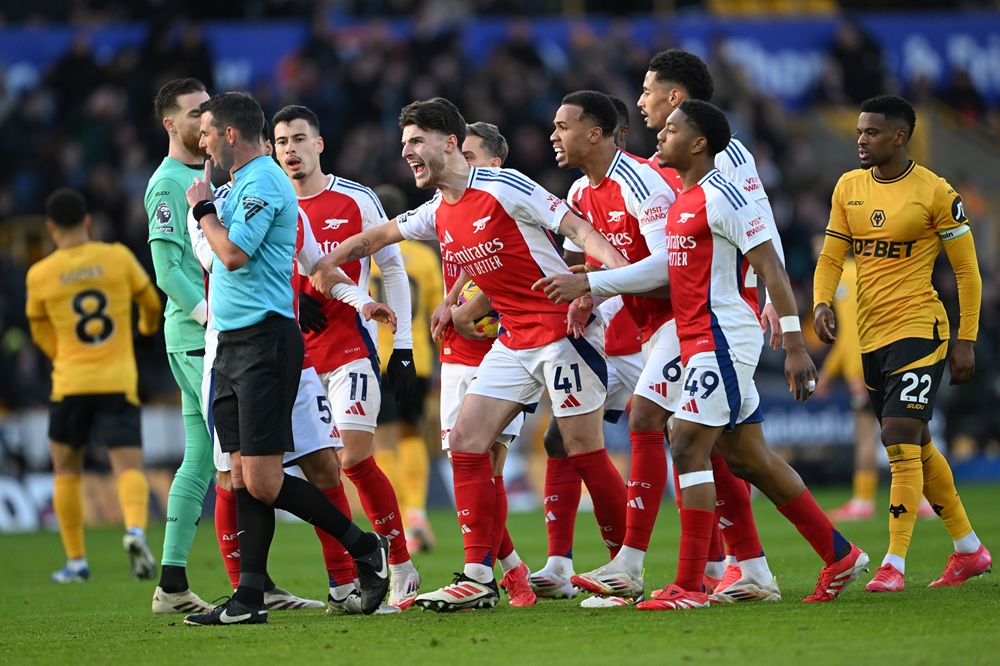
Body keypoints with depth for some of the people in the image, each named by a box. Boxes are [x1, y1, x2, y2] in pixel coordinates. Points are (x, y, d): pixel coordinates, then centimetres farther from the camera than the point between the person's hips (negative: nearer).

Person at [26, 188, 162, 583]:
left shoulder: (40, 275, 0)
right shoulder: (118, 258, 0)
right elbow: (151, 302, 17)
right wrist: (149, 326, 41)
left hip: (70, 385, 0)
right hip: (119, 383, 0)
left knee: (66, 469, 17)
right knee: (129, 467, -5)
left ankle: (76, 562, 16)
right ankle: (136, 530, -34)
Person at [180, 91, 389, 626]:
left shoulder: (263, 182, -12)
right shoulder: (241, 182, 19)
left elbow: (233, 253, -20)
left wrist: (203, 208, -7)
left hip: (264, 340, -10)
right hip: (233, 342, 10)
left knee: (262, 481, -12)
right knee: (242, 478, 5)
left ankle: (365, 548, 1)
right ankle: (249, 599, 4)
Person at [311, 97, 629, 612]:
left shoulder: (502, 188, -13)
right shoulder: (438, 215, 10)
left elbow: (575, 227, -16)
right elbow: (381, 235, 28)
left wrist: (619, 274, -28)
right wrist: (330, 261, 32)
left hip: (562, 328, -8)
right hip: (514, 339, 8)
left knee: (584, 450, -7)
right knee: (466, 440, -1)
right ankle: (479, 577, 0)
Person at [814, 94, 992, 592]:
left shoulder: (934, 192, -8)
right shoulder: (848, 187, 8)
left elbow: (967, 271, -4)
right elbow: (831, 256, 11)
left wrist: (966, 342, -7)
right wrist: (821, 304, -9)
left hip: (919, 329, -7)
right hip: (871, 336, 7)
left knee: (900, 437, -17)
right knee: (917, 445, 14)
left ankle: (894, 564, -17)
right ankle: (969, 550, 27)